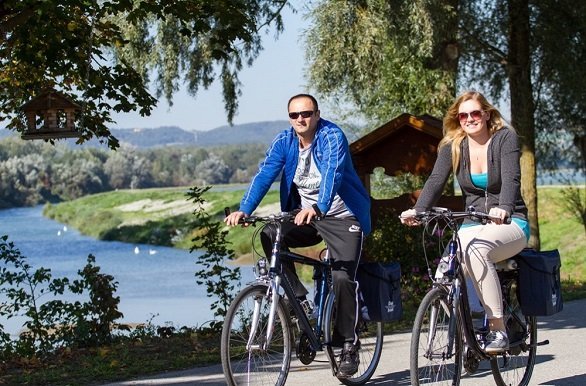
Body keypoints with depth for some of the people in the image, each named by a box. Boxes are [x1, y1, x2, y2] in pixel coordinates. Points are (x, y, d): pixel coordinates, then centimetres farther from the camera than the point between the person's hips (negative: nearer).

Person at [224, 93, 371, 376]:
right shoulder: (284, 141, -3)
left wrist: (318, 208, -52)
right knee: (269, 235, -21)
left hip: (342, 217, -5)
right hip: (305, 217, 5)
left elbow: (332, 173, -35)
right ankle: (297, 297, -9)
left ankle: (349, 345, -2)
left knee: (342, 277, -18)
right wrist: (244, 210, -29)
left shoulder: (332, 136, -18)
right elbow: (264, 175, -13)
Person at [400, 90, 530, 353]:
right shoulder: (452, 147, 5)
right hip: (473, 226, 4)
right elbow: (436, 180, -9)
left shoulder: (505, 138, -6)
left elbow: (511, 178, -22)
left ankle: (498, 330, -32)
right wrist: (417, 210, -29)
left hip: (510, 224, -4)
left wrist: (503, 208, -43)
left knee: (476, 248, -38)